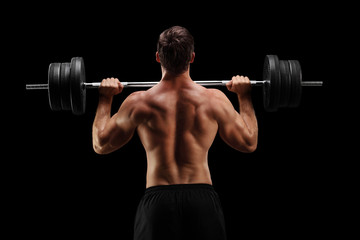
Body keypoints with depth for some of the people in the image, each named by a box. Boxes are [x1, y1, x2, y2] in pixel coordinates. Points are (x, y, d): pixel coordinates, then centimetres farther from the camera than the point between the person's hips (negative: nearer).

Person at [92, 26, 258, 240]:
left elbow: (101, 145, 10)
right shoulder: (214, 99, -2)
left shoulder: (140, 103, -3)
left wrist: (105, 99, 21)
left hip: (158, 200, 0)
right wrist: (245, 97, 21)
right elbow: (249, 143, 11)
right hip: (202, 198, 0)